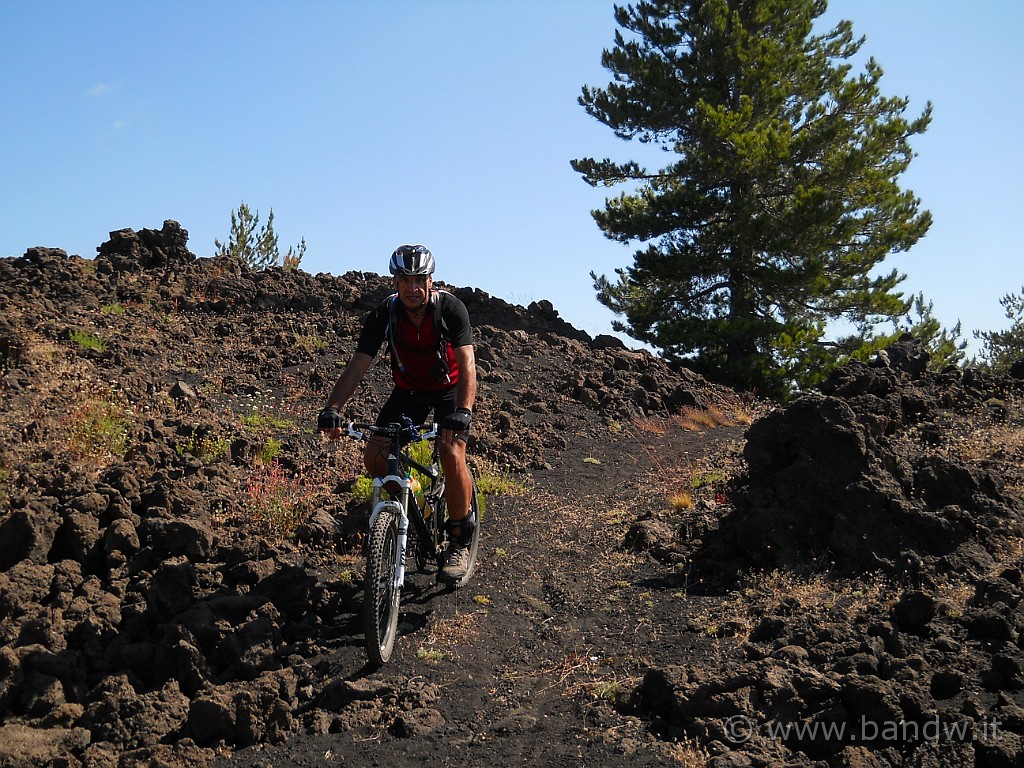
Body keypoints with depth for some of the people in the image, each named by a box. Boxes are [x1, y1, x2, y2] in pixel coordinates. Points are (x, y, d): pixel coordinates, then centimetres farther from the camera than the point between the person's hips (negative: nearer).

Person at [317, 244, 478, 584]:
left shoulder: (450, 308, -25)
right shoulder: (384, 314, -19)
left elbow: (467, 364, -33)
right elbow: (358, 364, -22)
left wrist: (463, 412, -49)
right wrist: (332, 408, -37)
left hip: (449, 389, -3)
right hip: (408, 390, 3)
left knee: (452, 456, -25)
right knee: (375, 458, -12)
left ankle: (459, 541, -7)